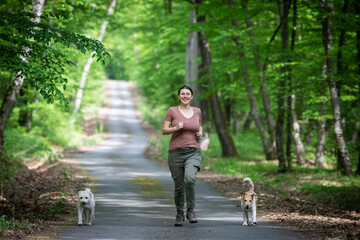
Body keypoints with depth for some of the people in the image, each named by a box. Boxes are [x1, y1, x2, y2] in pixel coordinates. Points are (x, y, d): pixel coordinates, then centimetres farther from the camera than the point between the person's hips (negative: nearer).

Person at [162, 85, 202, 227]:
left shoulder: (197, 111, 9)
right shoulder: (172, 111, 2)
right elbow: (164, 131, 0)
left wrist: (200, 133, 6)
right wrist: (176, 128, -18)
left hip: (193, 152, 0)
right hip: (176, 152, 0)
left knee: (189, 179, -26)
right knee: (179, 186, 4)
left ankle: (190, 210, -8)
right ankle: (179, 214, 26)